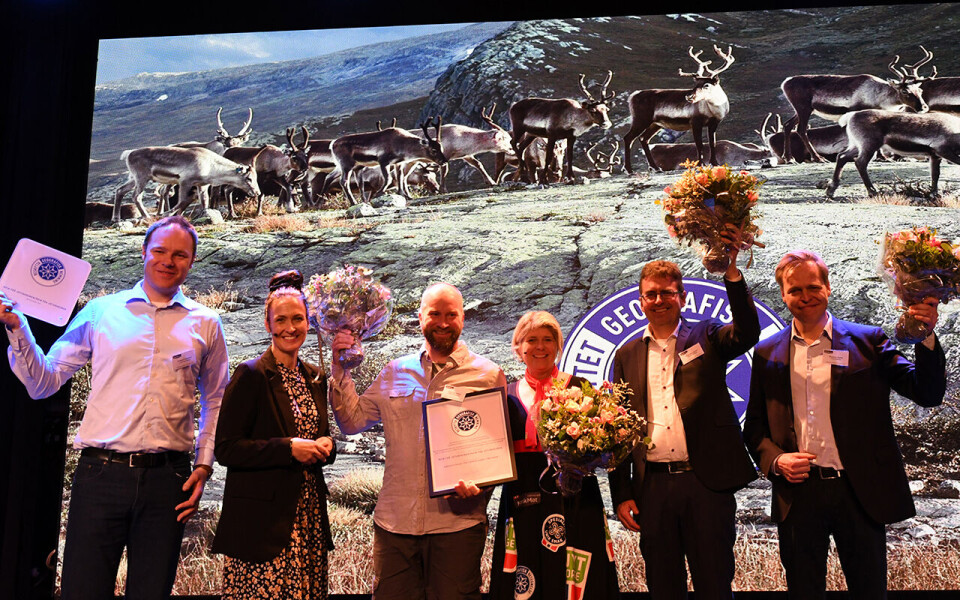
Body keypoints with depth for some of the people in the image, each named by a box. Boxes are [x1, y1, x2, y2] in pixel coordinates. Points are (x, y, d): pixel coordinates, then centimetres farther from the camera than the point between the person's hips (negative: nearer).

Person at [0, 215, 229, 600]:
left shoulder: (205, 324, 10)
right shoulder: (100, 311, 8)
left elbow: (215, 401, 15)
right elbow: (43, 383, 9)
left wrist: (204, 466, 6)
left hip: (166, 478, 1)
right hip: (100, 472, 0)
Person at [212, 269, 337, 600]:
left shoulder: (314, 378, 12)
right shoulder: (251, 374, -7)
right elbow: (225, 449, -11)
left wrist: (325, 445, 0)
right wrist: (289, 448, -18)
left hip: (309, 519, 6)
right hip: (262, 522, -6)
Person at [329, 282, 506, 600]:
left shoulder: (488, 376, 1)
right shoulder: (395, 372, 11)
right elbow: (352, 420, 13)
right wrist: (340, 367, 5)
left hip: (457, 523, -3)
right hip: (394, 521, 3)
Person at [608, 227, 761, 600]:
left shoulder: (706, 338, 6)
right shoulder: (628, 356, 11)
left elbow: (747, 333, -16)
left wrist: (730, 270, -25)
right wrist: (621, 495, 4)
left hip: (706, 481, -2)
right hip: (652, 485, 2)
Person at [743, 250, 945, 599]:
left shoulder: (868, 341, 2)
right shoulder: (767, 354, 7)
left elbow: (927, 395, -6)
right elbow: (754, 426, 10)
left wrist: (925, 336, -20)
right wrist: (775, 459, -9)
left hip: (860, 493, -1)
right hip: (797, 494, 1)